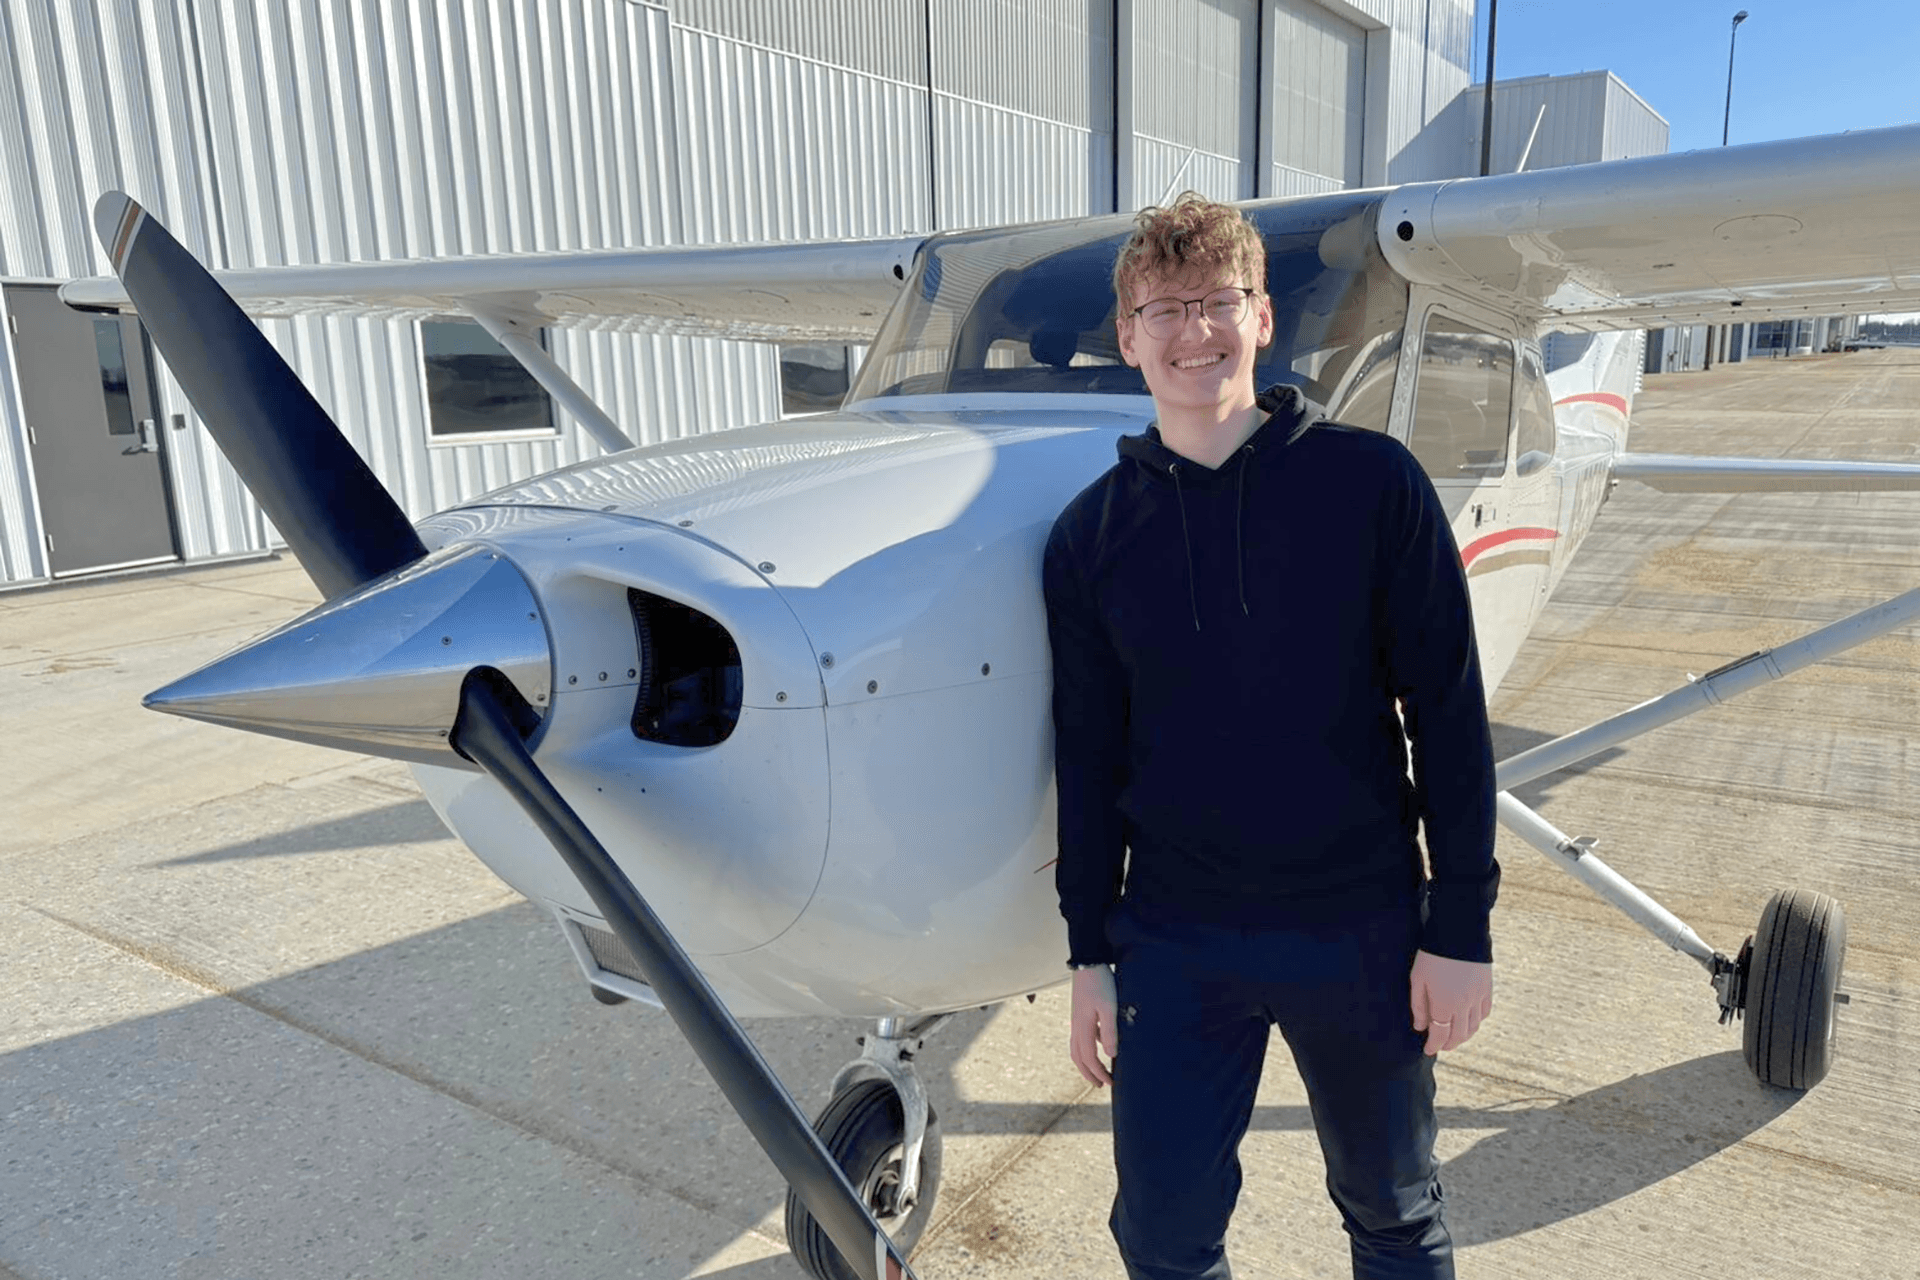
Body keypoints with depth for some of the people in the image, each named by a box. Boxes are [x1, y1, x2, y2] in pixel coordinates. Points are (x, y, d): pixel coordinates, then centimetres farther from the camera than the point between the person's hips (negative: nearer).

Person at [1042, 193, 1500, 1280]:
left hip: (1360, 927, 0)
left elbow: (1448, 713, -5)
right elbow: (1091, 756, 3)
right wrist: (1090, 953, 4)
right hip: (1173, 937, 1)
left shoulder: (1369, 481, -8)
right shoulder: (1091, 534, -2)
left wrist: (1461, 928, -6)